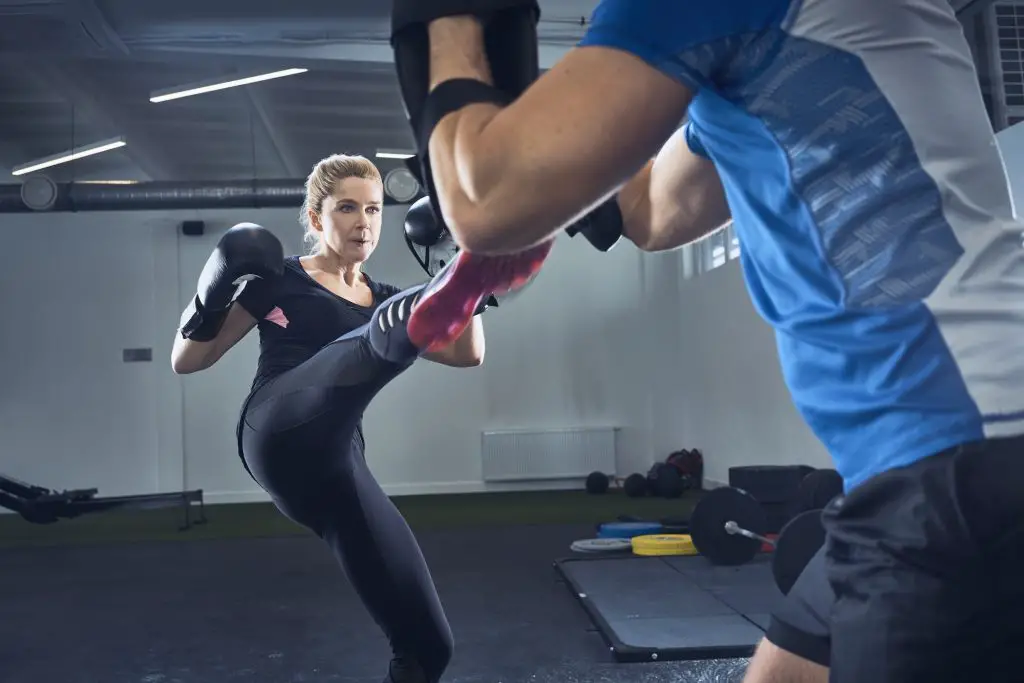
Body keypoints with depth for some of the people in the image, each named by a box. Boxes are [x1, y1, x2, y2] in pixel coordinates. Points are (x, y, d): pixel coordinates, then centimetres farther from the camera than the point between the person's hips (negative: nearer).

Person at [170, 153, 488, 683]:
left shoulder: (383, 300, 24)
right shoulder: (279, 281, 13)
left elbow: (468, 353, 12)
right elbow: (186, 361, 15)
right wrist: (211, 298, -3)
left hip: (334, 467, 5)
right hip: (281, 435, -5)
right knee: (387, 333, -35)